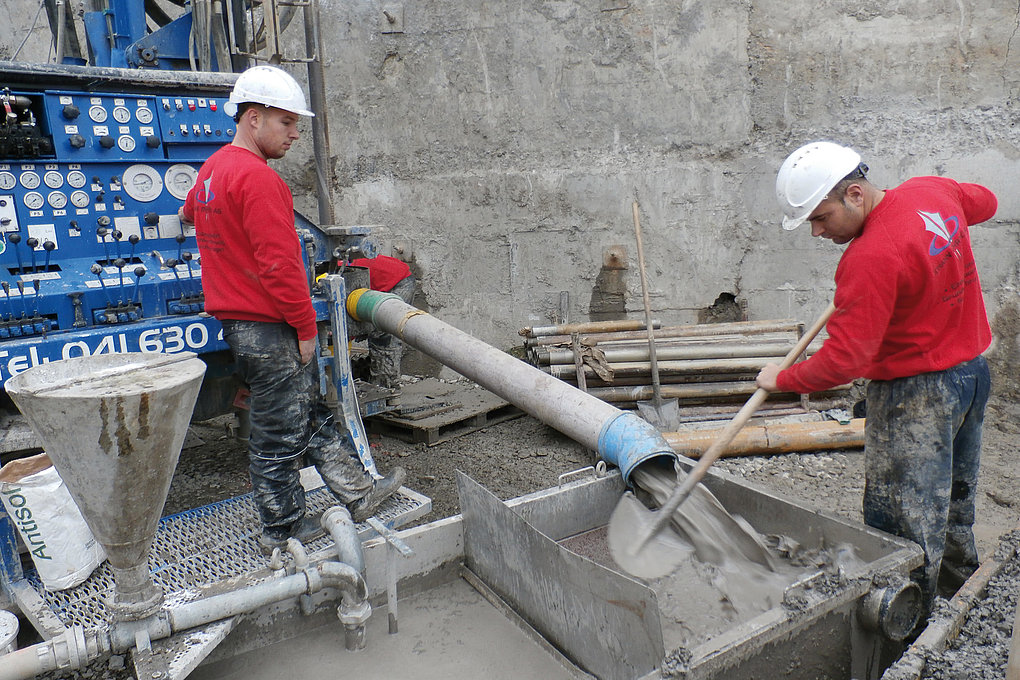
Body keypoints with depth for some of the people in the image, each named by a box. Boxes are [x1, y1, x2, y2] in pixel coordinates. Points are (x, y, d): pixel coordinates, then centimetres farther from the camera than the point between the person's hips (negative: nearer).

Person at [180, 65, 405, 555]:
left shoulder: (212, 168, 14)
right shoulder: (257, 178, -19)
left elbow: (190, 210, 37)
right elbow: (279, 263, -24)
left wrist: (196, 218, 60)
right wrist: (305, 327, -15)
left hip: (236, 322, 11)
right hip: (270, 329, -11)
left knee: (312, 415, 15)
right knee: (279, 436, 4)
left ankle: (358, 493, 25)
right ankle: (281, 531, 20)